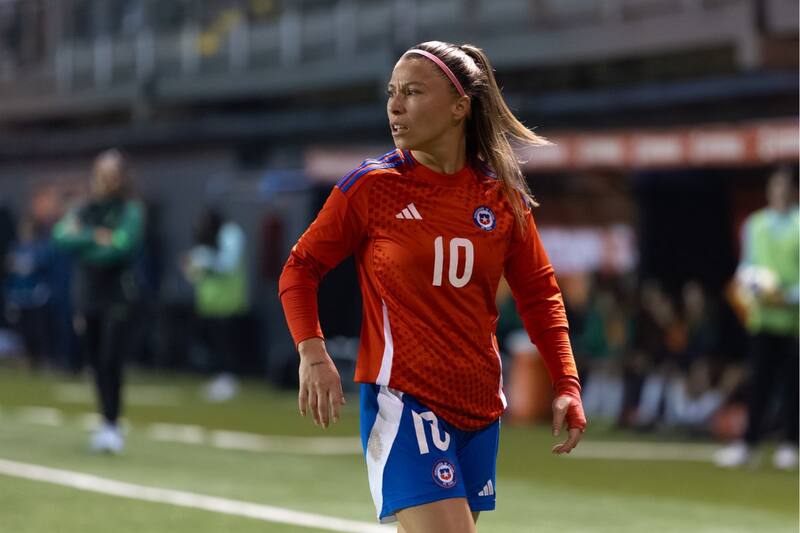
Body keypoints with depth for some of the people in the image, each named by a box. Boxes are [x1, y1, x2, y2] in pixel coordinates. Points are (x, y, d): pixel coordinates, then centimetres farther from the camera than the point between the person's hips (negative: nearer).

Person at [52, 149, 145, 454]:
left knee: (111, 360, -13)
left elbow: (121, 248, -16)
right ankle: (108, 426, 13)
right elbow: (61, 236, -5)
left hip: (117, 295, -5)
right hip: (87, 295, 5)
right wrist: (95, 237, -17)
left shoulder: (131, 211, -2)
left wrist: (80, 246, -8)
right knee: (97, 363, 6)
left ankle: (111, 426, -14)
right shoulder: (84, 211, 11)